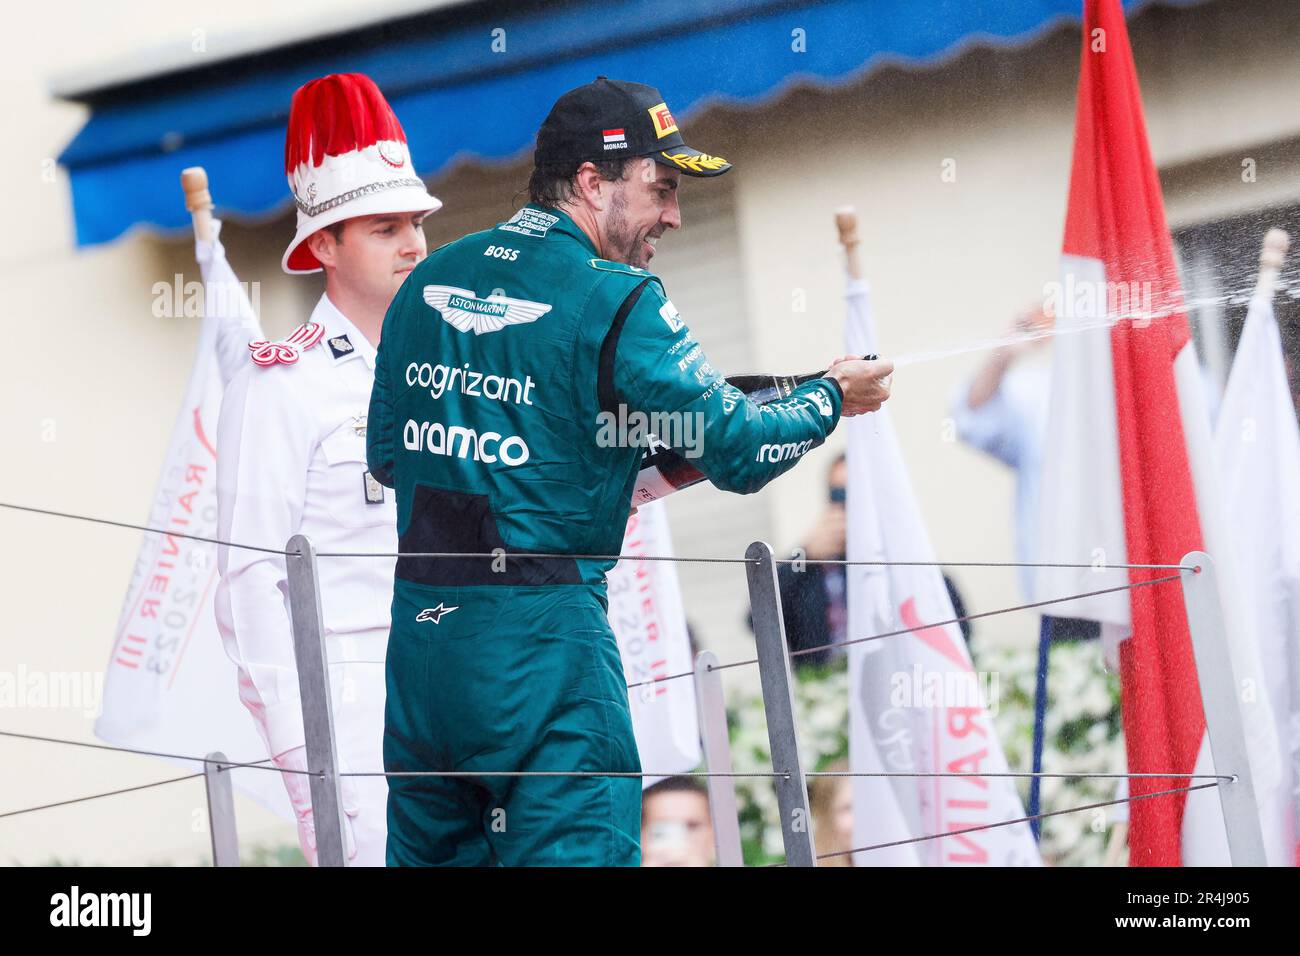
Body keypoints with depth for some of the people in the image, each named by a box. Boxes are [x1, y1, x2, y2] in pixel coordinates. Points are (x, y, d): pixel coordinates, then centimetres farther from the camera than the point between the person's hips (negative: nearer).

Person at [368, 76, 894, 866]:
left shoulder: (431, 280, 10)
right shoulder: (615, 301, -10)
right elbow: (737, 452, -9)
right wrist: (832, 397, 10)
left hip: (420, 624, 7)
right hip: (540, 636, -7)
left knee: (430, 853, 14)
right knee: (574, 849, -3)